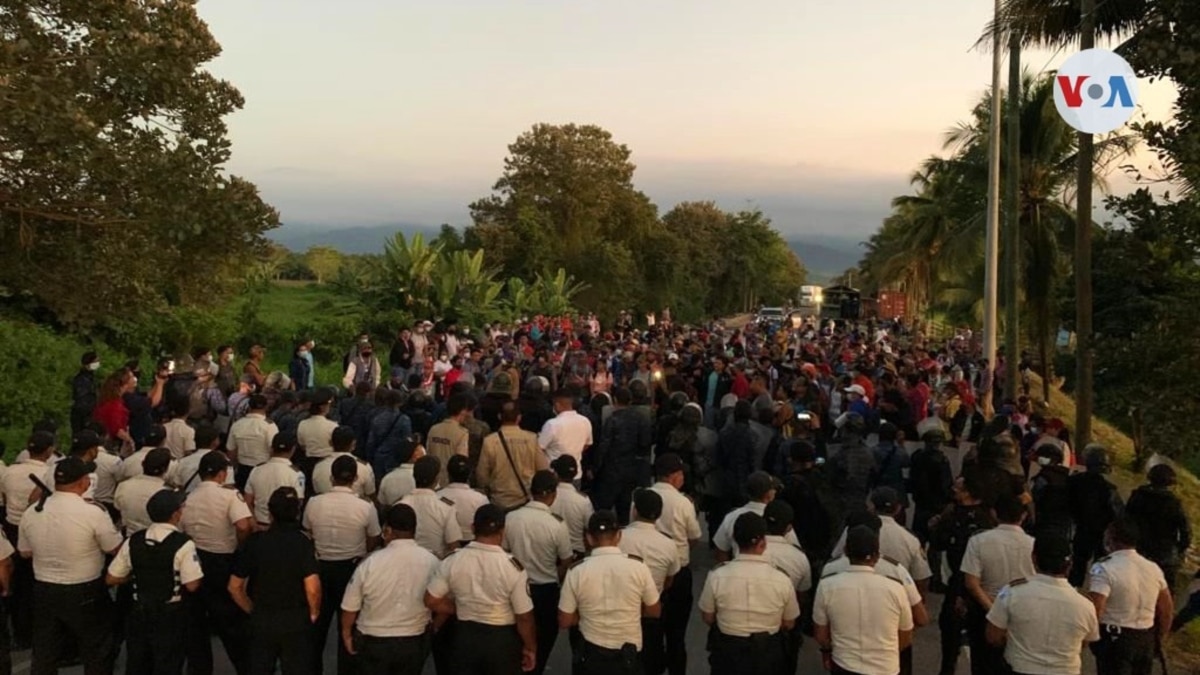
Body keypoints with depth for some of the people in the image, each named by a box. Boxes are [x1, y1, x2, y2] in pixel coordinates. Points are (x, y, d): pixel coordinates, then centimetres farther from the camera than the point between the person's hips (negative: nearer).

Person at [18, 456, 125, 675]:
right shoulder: (93, 513, -21)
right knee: (97, 652, 13)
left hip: (44, 590, 5)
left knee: (44, 653, 18)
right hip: (85, 593, -5)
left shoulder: (31, 513, -5)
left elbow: (25, 552, 8)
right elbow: (115, 549, -11)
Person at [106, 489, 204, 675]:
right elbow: (192, 585, -22)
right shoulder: (183, 544, -21)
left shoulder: (133, 541, -5)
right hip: (171, 615, -4)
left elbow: (112, 579, 0)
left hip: (139, 611, 5)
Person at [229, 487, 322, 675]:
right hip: (296, 621, -2)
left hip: (261, 620, 3)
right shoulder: (302, 542, -15)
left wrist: (253, 611, 13)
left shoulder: (255, 541, -5)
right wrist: (314, 613, -5)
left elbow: (235, 586, 0)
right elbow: (312, 588, -23)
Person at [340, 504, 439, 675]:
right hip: (415, 641, 1)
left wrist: (346, 633, 11)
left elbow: (350, 606, -7)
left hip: (373, 642, -1)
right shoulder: (431, 561, -15)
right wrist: (433, 627, 19)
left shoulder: (370, 563, -18)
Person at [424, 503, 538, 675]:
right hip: (502, 639, -2)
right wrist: (530, 648, -1)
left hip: (466, 637, 3)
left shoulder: (452, 561, -11)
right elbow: (524, 617, -15)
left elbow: (431, 601, -3)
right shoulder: (512, 566, -19)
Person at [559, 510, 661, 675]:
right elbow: (654, 611, -1)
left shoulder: (576, 571, -14)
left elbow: (564, 621, -6)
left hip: (590, 654, 0)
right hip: (628, 655, 0)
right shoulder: (637, 566, -14)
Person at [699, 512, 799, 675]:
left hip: (727, 653, 0)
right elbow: (788, 624, -3)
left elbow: (708, 618, -5)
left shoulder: (717, 576, -18)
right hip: (768, 655, 1)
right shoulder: (781, 580, -17)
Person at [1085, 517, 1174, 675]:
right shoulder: (1153, 568, 4)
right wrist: (1158, 638, 24)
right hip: (1147, 639, 7)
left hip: (1115, 639, -6)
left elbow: (1094, 612, -25)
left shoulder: (1104, 569, -18)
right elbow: (1167, 610, 13)